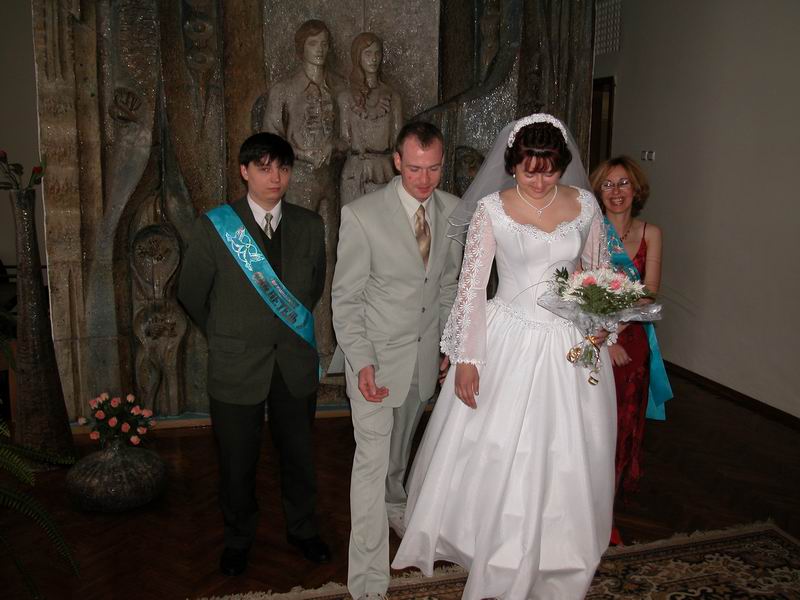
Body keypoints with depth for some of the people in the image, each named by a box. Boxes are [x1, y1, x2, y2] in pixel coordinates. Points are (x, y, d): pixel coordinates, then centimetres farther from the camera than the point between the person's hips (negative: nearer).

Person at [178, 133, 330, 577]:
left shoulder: (310, 226, 0)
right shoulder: (214, 226, -8)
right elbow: (191, 292, 2)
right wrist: (225, 337, 10)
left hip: (296, 362, 2)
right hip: (236, 365, -2)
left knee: (298, 453, 16)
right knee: (237, 460, 12)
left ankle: (302, 529, 39)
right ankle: (239, 538, 35)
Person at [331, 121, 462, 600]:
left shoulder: (454, 211, -2)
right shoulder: (362, 215, -17)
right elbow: (346, 298, -12)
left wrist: (450, 345, 8)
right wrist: (362, 363, -18)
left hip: (427, 355, 5)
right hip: (377, 355, -4)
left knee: (400, 448, 23)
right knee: (372, 460, -4)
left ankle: (395, 505, 53)